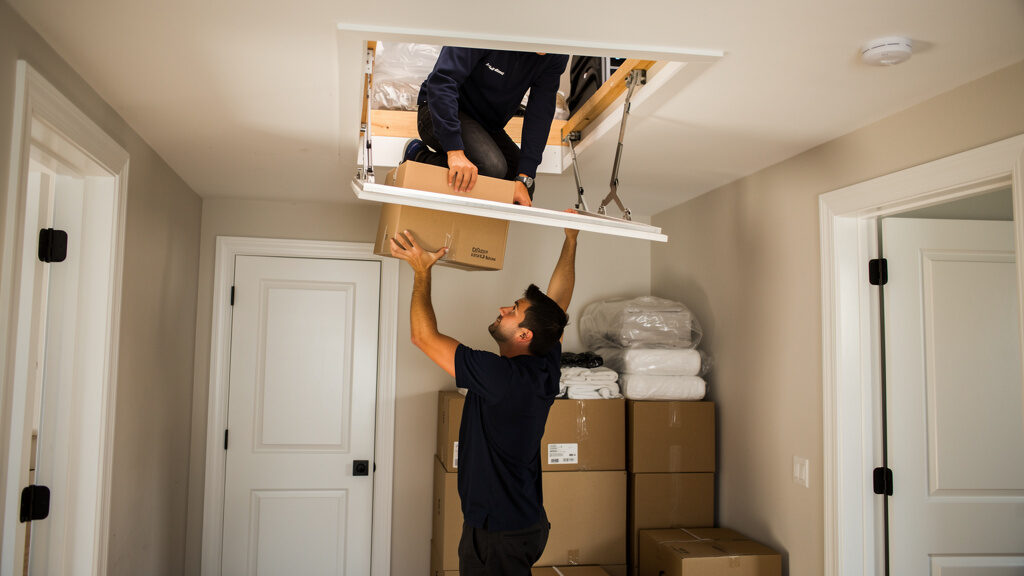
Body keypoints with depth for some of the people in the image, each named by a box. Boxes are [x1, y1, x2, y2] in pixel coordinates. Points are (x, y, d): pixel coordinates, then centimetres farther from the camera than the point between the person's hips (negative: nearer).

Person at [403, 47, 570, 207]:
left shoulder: (556, 57, -12)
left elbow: (540, 115, -13)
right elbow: (441, 82, -35)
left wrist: (524, 180, -23)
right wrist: (455, 151, -45)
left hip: (487, 124, 7)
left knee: (523, 193, -6)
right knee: (491, 167, -33)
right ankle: (418, 158, -10)